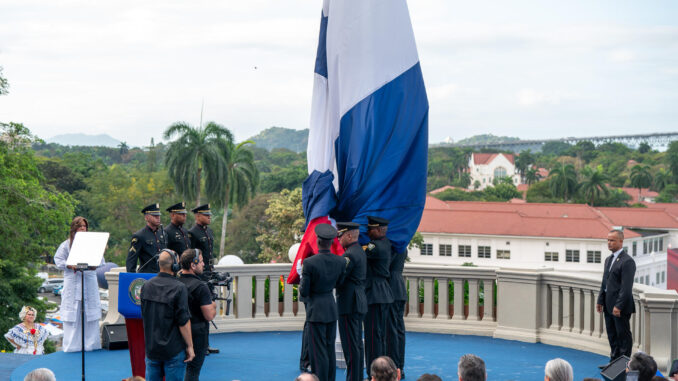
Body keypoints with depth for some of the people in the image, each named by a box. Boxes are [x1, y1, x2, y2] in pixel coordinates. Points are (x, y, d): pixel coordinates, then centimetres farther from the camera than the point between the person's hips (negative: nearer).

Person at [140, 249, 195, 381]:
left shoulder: (146, 286, 2)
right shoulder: (179, 288, -16)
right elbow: (183, 322, -16)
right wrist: (190, 346, -8)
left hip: (151, 348, 5)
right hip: (174, 349, -5)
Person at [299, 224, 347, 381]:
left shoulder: (309, 263, -21)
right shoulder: (341, 261, -5)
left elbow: (304, 292, -14)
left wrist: (302, 279, 4)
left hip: (316, 310, -6)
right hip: (332, 307, 6)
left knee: (318, 351, 0)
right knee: (330, 349, 17)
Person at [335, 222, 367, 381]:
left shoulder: (350, 255, -18)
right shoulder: (359, 251, 14)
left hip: (349, 305, -10)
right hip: (359, 304, 10)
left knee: (351, 345, -5)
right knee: (357, 343, 15)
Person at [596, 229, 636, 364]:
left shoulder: (627, 261, -14)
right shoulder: (608, 259, 15)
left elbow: (626, 287, -18)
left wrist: (618, 306, -21)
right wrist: (600, 301, 13)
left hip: (621, 307, -9)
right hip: (609, 306, 9)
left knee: (623, 335, 0)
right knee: (612, 336, 15)